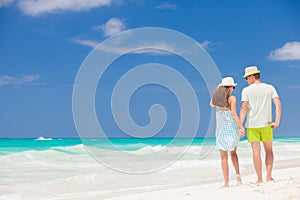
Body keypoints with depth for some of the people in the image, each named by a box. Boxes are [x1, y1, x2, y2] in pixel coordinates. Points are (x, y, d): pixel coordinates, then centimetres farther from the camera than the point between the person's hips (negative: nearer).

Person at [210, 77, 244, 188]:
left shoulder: (216, 97, 2)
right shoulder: (232, 98, -8)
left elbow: (212, 104, 25)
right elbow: (234, 114, -18)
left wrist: (218, 90, 24)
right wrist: (241, 127, -17)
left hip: (221, 129, 2)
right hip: (232, 128, -1)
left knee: (224, 157, 6)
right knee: (233, 153, 21)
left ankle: (226, 183, 3)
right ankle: (237, 174, 4)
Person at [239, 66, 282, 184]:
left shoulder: (246, 90, -4)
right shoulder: (270, 88, 2)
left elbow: (244, 109, -12)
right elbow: (279, 105, -7)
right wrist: (277, 122, -2)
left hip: (251, 125, -2)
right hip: (266, 125, 2)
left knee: (256, 151, 0)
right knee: (269, 150, 14)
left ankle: (260, 179, 1)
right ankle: (269, 176, 9)